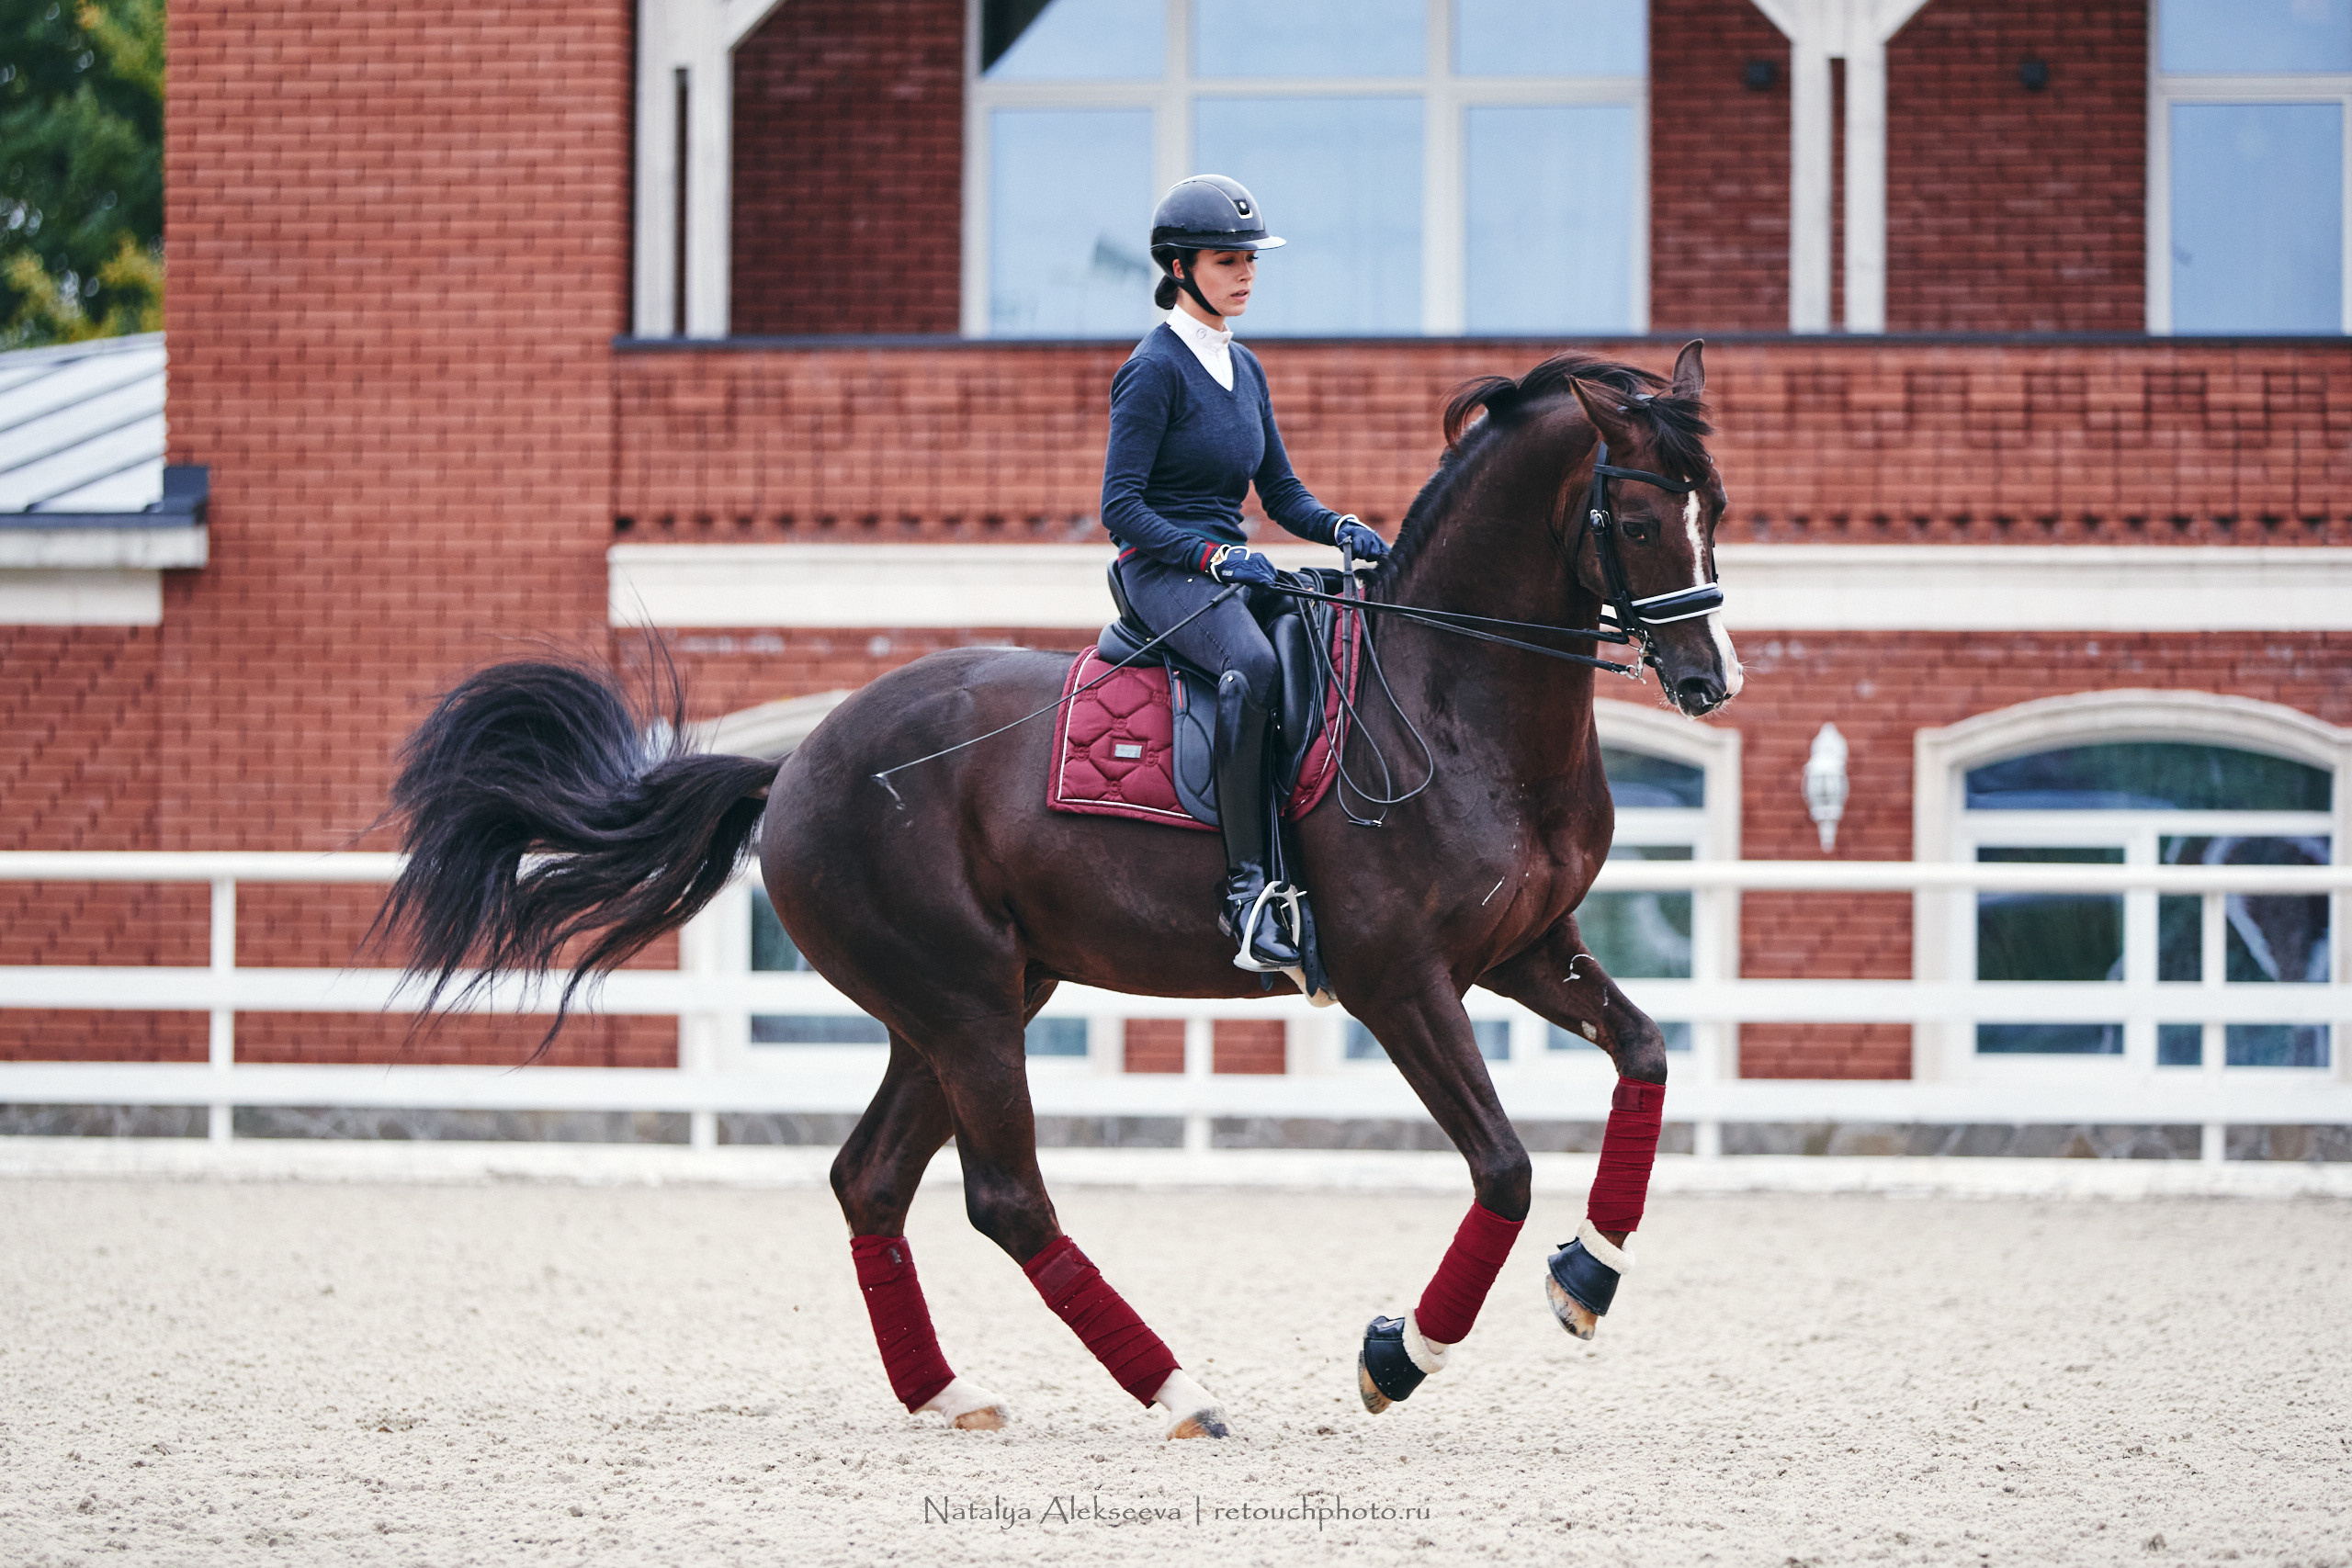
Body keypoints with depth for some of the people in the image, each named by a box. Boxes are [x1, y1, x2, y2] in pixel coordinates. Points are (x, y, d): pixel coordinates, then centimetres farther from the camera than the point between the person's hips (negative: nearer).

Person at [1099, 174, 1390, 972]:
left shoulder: (1243, 368, 16)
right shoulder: (1155, 369, -8)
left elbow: (1281, 492, 19)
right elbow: (1121, 508, -12)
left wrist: (1339, 528, -1)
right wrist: (1210, 555, -23)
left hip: (1231, 565, 8)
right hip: (1164, 571, -8)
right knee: (1252, 661, -38)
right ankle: (1247, 890, -39)